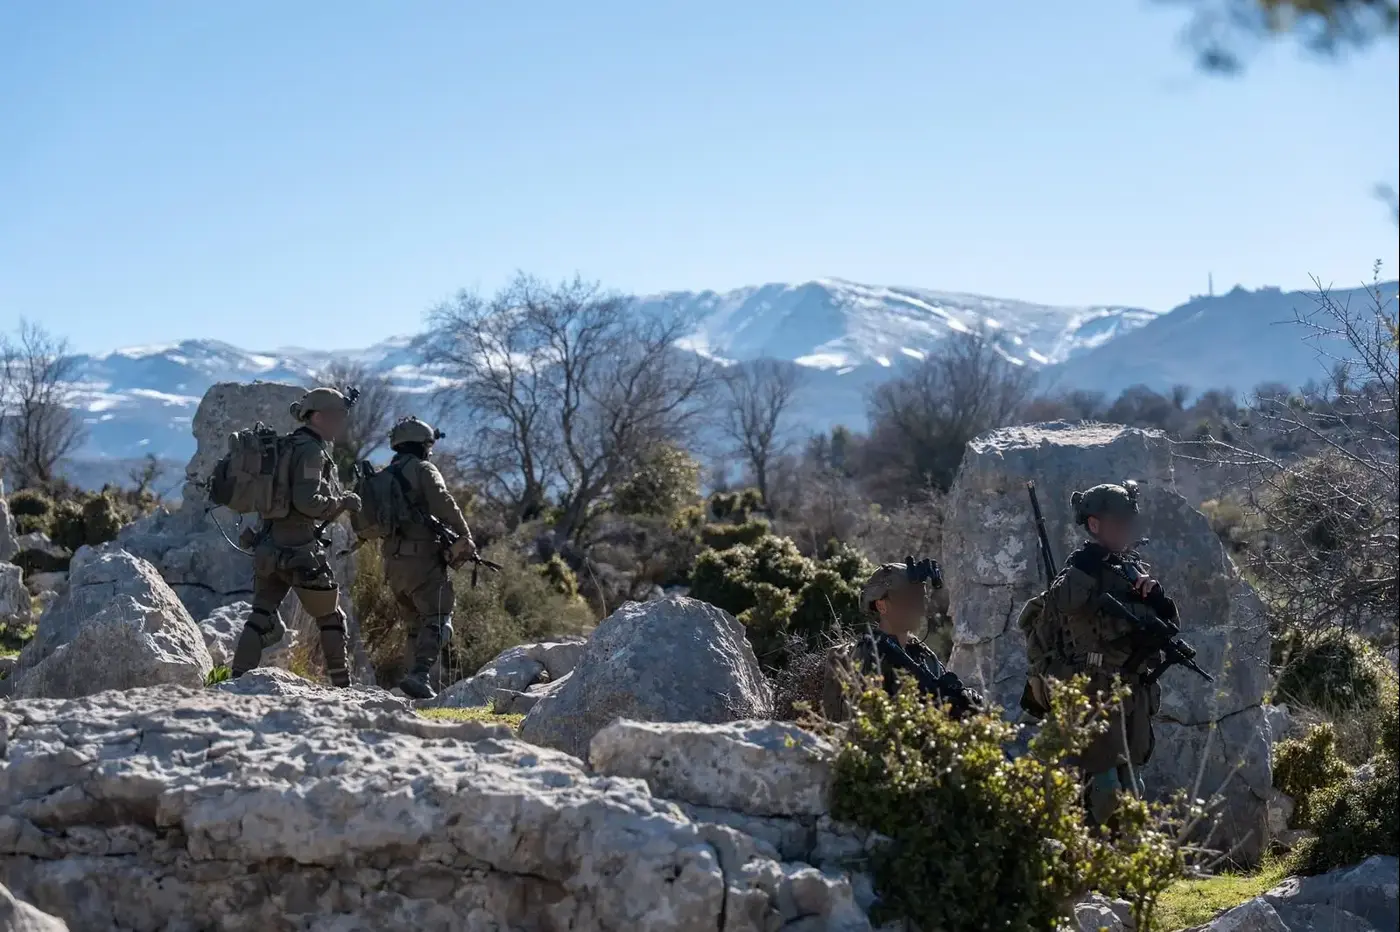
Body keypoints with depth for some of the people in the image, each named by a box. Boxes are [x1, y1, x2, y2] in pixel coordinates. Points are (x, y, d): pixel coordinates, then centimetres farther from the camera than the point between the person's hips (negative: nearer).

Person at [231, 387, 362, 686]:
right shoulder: (311, 450, -14)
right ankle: (342, 685, 14)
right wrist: (343, 502, -11)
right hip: (300, 550, -8)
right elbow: (308, 501, -25)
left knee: (261, 617, 5)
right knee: (331, 618, 8)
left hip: (270, 547, 8)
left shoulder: (289, 446, 15)